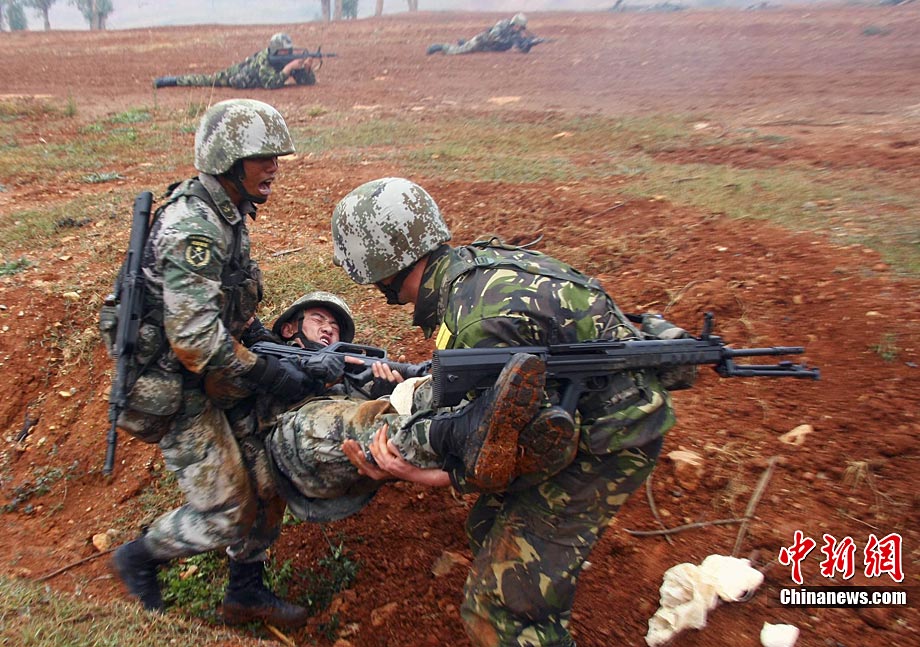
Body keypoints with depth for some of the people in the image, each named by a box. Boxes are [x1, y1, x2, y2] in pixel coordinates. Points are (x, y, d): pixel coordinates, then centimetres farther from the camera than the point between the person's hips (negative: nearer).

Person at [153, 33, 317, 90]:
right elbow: (271, 84, -51)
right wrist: (288, 68, -55)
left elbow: (308, 80, -24)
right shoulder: (263, 59, -39)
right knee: (208, 79, 7)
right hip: (238, 74, -6)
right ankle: (172, 80, 22)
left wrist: (307, 67, -45)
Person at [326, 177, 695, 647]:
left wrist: (439, 475, -23)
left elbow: (553, 446, -25)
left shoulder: (479, 322, -31)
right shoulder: (471, 261, -3)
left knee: (499, 607, -6)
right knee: (490, 528, 20)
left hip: (608, 440, -9)